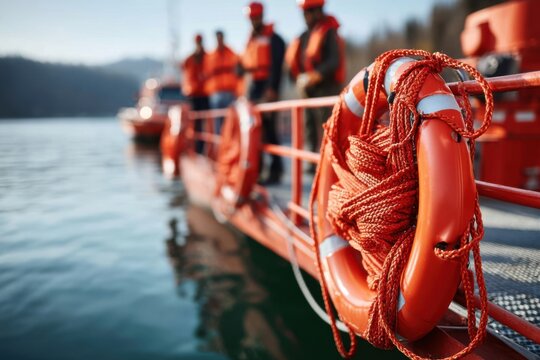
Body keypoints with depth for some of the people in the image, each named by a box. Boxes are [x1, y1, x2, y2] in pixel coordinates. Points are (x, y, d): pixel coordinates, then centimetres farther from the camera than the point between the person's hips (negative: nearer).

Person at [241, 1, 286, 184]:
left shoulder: (273, 39, -3)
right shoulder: (251, 40, 21)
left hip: (267, 87, -8)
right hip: (253, 86, 8)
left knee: (268, 127, -11)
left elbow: (276, 66, -13)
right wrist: (244, 67, 3)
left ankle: (276, 169, -5)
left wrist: (272, 89, -20)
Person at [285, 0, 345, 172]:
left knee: (325, 124, -13)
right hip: (309, 89, 8)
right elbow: (295, 62, 19)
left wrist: (315, 76, -23)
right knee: (311, 125, 10)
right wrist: (299, 78, 2)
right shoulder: (304, 36, 17)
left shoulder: (329, 32, -6)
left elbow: (334, 61, -16)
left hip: (326, 87, -8)